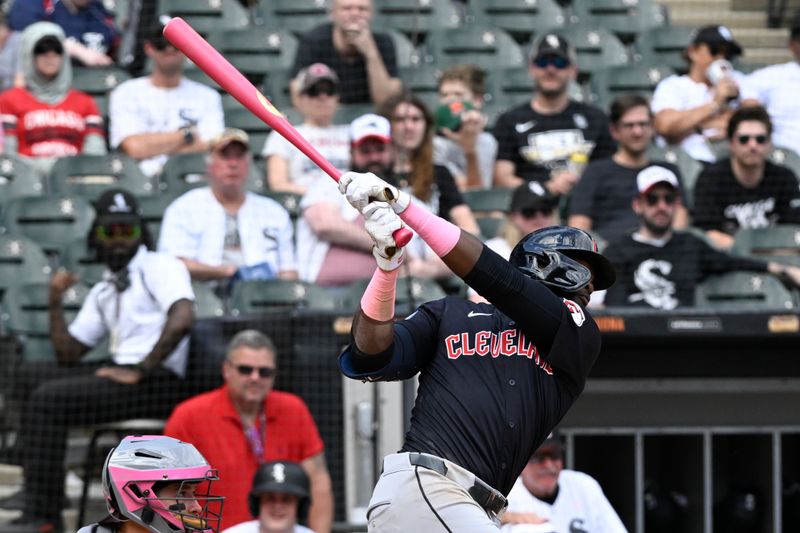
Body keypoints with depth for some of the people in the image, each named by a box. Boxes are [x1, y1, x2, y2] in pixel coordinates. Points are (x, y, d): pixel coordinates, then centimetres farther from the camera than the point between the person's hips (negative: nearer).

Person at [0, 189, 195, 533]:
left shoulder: (160, 267, 0)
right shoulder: (103, 292, 24)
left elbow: (183, 318, -20)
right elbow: (68, 354, 21)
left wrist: (139, 372, -20)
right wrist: (55, 301, 9)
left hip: (157, 382, -9)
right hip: (121, 374, 9)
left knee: (46, 399, -23)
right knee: (28, 375, 7)